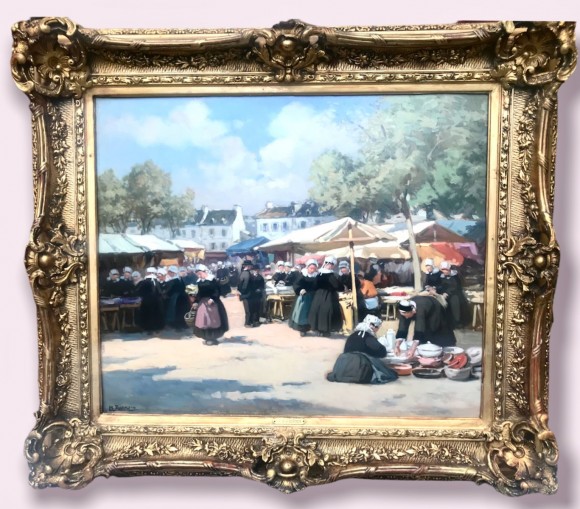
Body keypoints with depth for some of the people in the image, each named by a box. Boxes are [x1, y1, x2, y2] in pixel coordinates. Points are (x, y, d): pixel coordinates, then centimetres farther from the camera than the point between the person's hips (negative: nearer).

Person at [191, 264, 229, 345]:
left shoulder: (212, 280, -11)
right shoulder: (199, 282, 7)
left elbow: (217, 291, -15)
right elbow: (199, 293, 15)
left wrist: (212, 299, -25)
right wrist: (195, 301, 8)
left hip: (212, 302, -6)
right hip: (203, 303, 6)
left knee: (213, 320, 0)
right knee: (203, 320, 6)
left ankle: (213, 338, 9)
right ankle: (207, 338, 16)